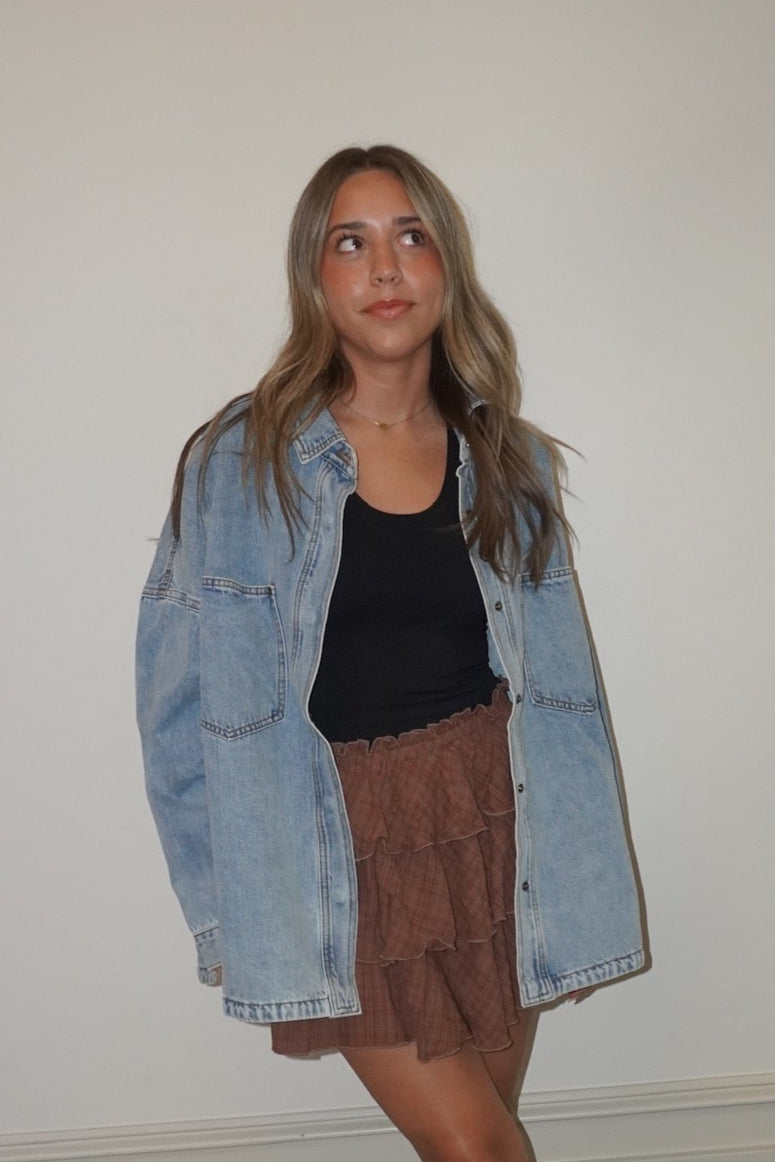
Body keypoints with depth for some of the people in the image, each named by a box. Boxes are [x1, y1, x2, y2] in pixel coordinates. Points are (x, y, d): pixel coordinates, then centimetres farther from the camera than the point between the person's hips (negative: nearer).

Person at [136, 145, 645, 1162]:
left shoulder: (508, 459, 3)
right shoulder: (241, 462, -8)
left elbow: (561, 693, 6)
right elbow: (186, 706, -6)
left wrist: (567, 879, 3)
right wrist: (223, 902, -5)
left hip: (492, 828, 3)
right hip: (345, 858, -3)